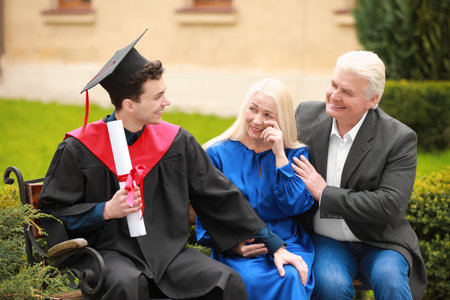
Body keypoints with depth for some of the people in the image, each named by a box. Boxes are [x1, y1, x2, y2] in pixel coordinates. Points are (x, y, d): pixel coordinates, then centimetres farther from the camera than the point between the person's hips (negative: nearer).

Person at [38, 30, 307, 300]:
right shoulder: (78, 150, -5)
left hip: (168, 250, 3)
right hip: (111, 252, -3)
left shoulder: (176, 142, 4)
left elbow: (221, 196, 8)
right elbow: (53, 213, -1)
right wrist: (106, 210, -17)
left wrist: (276, 246, 6)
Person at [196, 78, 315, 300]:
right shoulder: (218, 153, 8)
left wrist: (280, 155, -7)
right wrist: (230, 244, -13)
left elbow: (297, 206, -3)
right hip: (237, 251, -1)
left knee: (291, 277, -32)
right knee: (253, 280, -34)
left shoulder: (295, 154, 12)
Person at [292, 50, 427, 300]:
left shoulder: (399, 139, -11)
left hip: (379, 243, -1)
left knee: (389, 279, -32)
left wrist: (324, 193, -18)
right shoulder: (307, 115, -1)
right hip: (325, 240, 2)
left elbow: (390, 205, -20)